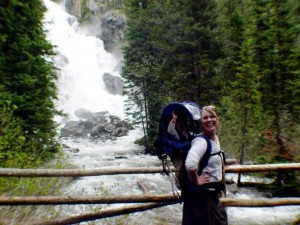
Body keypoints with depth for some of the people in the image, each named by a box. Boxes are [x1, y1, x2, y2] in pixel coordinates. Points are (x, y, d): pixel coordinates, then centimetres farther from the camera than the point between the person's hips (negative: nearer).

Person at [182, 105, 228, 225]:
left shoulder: (215, 138, 3)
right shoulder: (201, 141, -26)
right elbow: (190, 164, -44)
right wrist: (196, 181, -27)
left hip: (213, 193, 9)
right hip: (200, 195, -9)